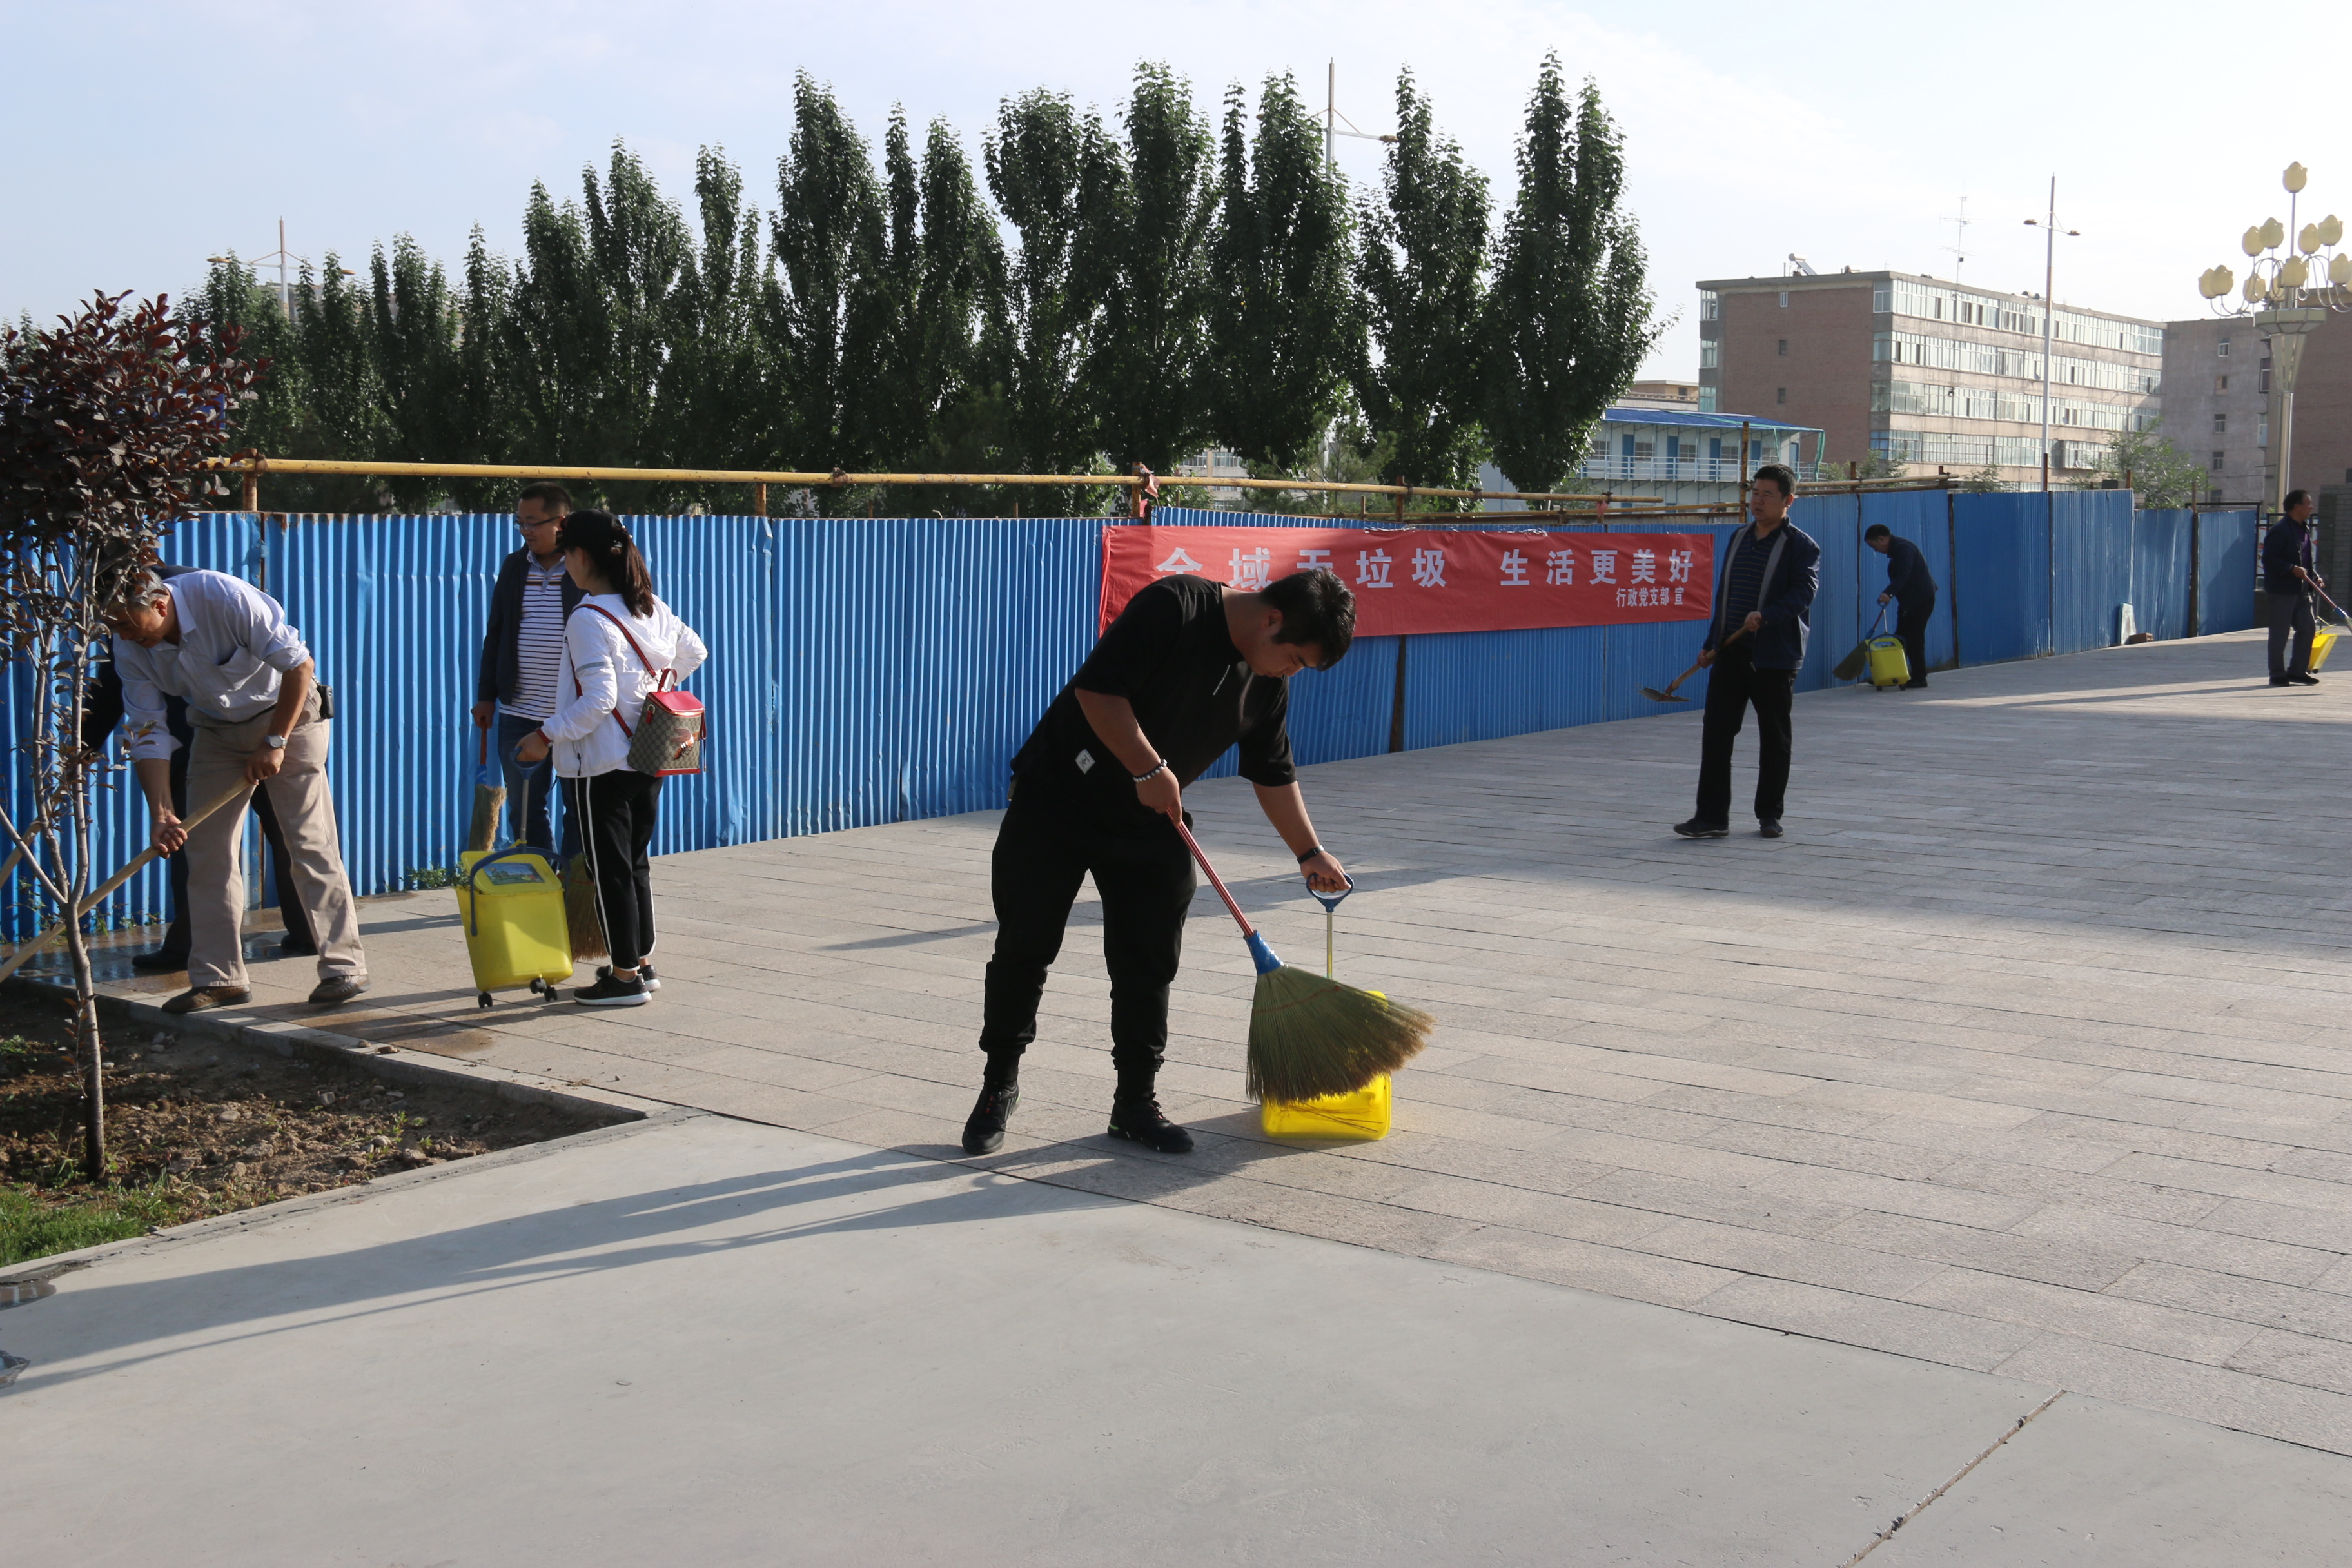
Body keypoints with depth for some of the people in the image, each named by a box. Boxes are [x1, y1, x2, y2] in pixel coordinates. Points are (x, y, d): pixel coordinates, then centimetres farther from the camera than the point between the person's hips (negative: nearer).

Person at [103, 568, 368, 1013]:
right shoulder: (130, 649, -12)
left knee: (310, 843, -10)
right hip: (217, 731, 6)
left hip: (285, 713, -6)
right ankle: (217, 977, 7)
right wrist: (162, 813, -19)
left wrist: (274, 743, -22)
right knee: (206, 850, 0)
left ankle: (345, 967, -6)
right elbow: (148, 734, -9)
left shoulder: (221, 596, -29)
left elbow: (299, 664, -25)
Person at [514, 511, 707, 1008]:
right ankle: (642, 963, 25)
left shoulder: (588, 619, -18)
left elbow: (598, 699, -23)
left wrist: (547, 736, -15)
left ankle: (625, 977, 7)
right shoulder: (650, 608, 6)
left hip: (601, 764, -8)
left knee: (609, 869, 1)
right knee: (635, 862, 18)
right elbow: (694, 653, 18)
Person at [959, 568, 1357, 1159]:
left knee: (1148, 964, 3)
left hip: (1149, 824, 6)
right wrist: (1151, 771, -23)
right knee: (1023, 949, 1)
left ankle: (1136, 1100, 15)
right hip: (1056, 798, -6)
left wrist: (1310, 854, 12)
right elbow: (1098, 690, -28)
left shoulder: (1268, 686, 0)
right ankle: (999, 1088, 17)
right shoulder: (1176, 607, -22)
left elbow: (1274, 776, 13)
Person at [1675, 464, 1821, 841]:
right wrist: (1710, 644, 17)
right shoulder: (1738, 539, 15)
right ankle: (1712, 816, 0)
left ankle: (1769, 814, 17)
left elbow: (1803, 592, -17)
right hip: (1730, 652, 5)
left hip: (1775, 656, -5)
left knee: (1775, 738, 6)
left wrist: (1766, 616, -32)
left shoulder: (1801, 545, -4)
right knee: (1716, 732, -2)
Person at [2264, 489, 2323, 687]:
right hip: (2282, 589, -9)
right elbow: (2269, 559, -18)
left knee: (2308, 627, 7)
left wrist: (2315, 576, 8)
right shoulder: (2279, 530, -13)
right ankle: (2278, 675, 5)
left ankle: (2298, 671, 16)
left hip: (2301, 589, 9)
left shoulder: (2304, 529, 15)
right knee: (2280, 633, -2)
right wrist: (2292, 569, -24)